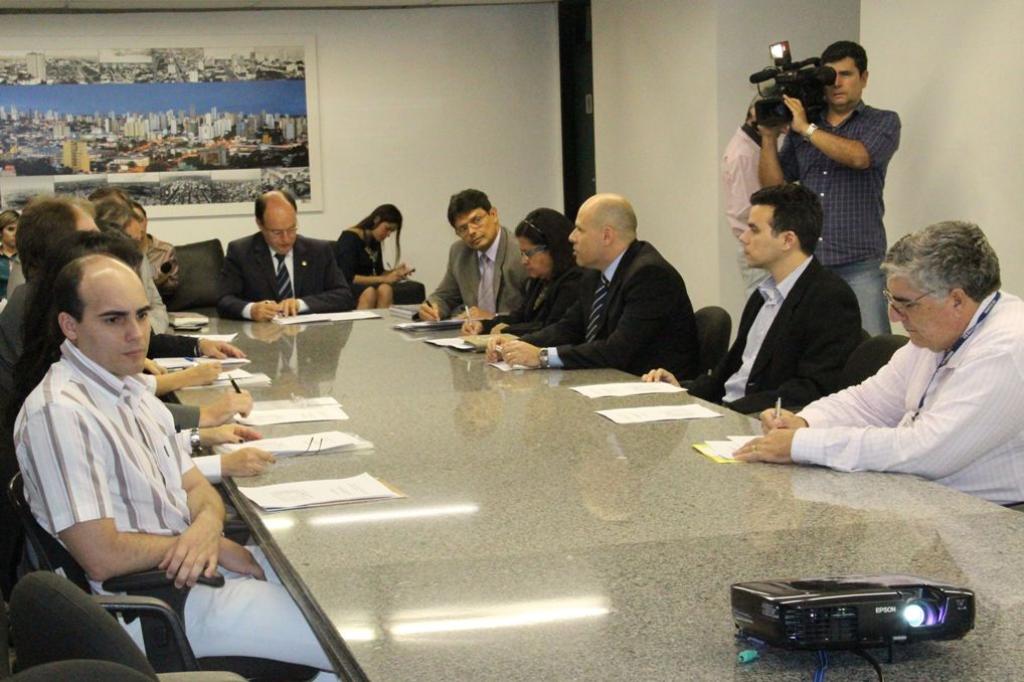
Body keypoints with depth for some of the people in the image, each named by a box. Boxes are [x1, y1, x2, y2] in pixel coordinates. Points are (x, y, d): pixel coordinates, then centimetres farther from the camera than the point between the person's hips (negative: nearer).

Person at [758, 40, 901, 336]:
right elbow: (773, 185, 12)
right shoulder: (798, 128, 15)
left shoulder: (883, 122, 7)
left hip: (860, 266, -3)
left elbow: (859, 157, -14)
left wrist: (808, 129, -9)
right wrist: (769, 137, 0)